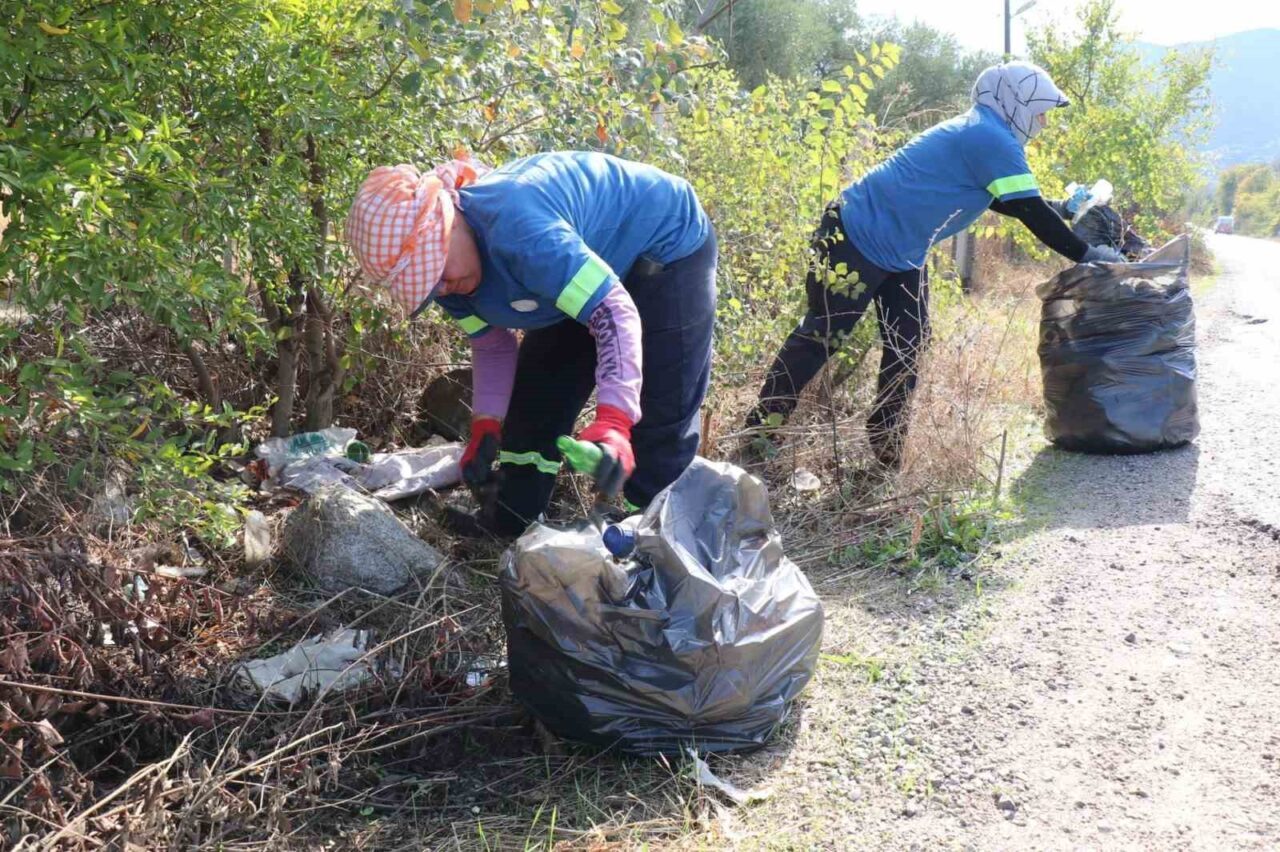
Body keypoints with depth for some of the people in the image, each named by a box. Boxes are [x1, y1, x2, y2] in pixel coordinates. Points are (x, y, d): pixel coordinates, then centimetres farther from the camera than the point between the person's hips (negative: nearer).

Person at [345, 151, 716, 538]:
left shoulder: (517, 227, -41)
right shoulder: (448, 272, -12)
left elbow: (613, 313, -42)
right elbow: (492, 346, 1)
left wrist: (613, 421, -50)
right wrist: (485, 427, -10)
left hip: (669, 246, -8)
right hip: (595, 255, 8)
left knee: (659, 418, -12)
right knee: (537, 394, 9)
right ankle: (507, 525, 22)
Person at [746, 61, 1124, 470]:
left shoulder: (977, 135, 14)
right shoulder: (993, 140, -17)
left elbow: (1011, 203, 29)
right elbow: (1032, 214, -17)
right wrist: (1087, 255, -9)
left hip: (901, 255, 11)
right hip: (854, 240, -11)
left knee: (907, 350, 9)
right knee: (820, 337, -5)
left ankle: (887, 451, 16)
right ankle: (758, 436, 4)